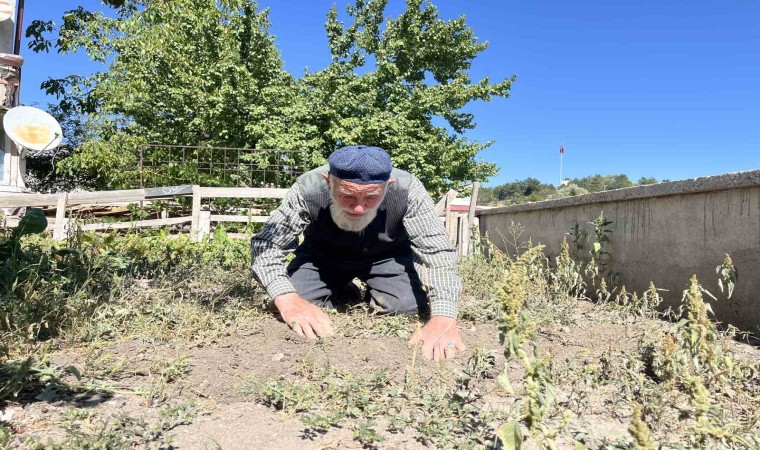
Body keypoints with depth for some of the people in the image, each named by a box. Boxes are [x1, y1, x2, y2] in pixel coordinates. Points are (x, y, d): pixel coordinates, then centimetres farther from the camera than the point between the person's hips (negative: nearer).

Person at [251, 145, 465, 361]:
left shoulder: (407, 190, -33)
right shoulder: (308, 189, -33)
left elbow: (439, 251, -32)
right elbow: (265, 245, -30)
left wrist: (443, 317, -48)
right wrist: (287, 299, -48)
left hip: (387, 256, 0)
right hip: (323, 253, 1)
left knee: (407, 310, -22)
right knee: (296, 302, -21)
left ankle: (372, 296, 13)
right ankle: (343, 293, 12)